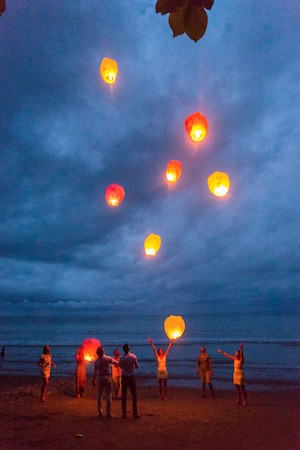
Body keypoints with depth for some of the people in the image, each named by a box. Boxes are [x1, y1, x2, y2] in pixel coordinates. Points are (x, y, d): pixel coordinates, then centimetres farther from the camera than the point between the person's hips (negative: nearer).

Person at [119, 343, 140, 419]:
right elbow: (137, 366, -2)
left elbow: (121, 367, 8)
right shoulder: (133, 356, -13)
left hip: (124, 377, 2)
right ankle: (135, 413, 2)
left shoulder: (121, 358, -7)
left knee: (124, 395, 10)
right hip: (131, 377, -2)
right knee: (134, 395, 5)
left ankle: (124, 413, 12)